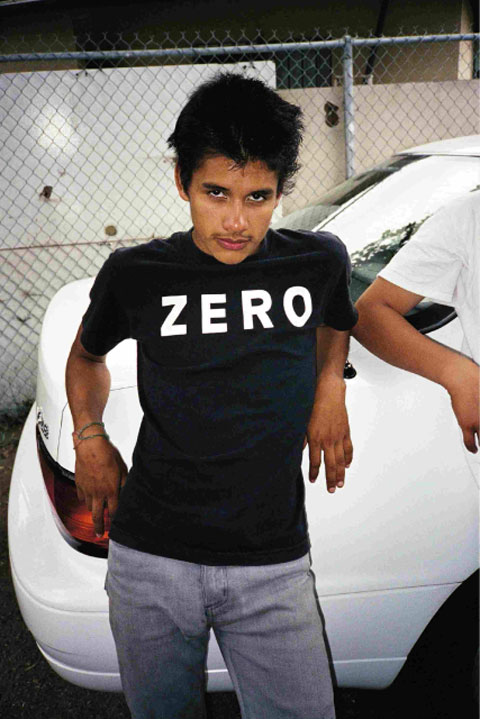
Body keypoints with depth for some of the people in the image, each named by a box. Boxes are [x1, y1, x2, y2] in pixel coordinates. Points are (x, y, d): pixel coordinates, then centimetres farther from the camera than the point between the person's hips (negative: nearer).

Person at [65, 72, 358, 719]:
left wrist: (330, 386, 4)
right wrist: (90, 438, 4)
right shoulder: (136, 276, -5)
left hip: (273, 568, 0)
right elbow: (86, 355, 16)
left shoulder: (318, 261, -3)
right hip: (149, 564, 1)